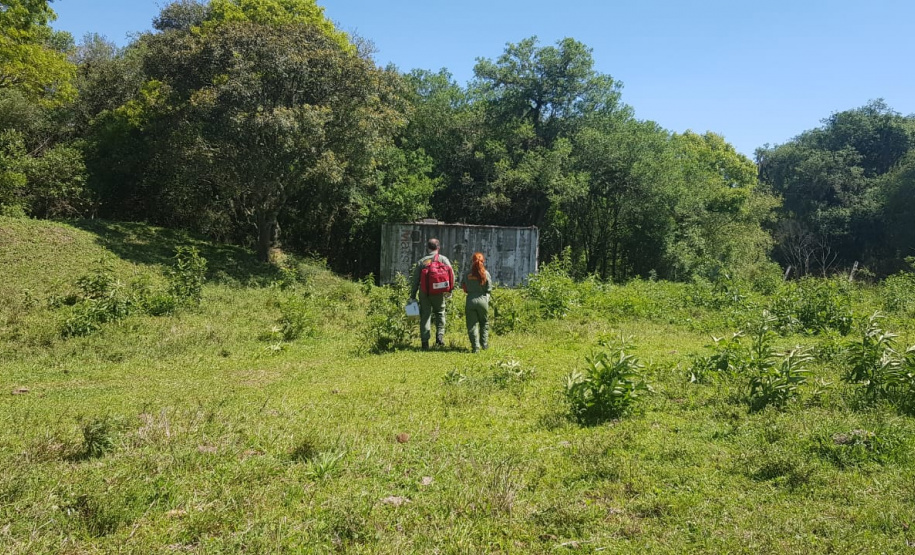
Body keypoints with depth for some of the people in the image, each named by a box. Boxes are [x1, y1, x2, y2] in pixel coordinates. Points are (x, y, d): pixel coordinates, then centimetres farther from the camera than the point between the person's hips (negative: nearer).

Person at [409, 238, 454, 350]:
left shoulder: (421, 261, 3)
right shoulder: (443, 259, 1)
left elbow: (415, 280, 3)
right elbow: (451, 275, -5)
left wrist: (413, 296, 7)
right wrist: (449, 289, 6)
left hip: (424, 293, 0)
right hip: (439, 293, 0)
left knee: (425, 316, 5)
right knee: (440, 313, 18)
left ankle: (425, 341, 2)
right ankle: (440, 336, 4)